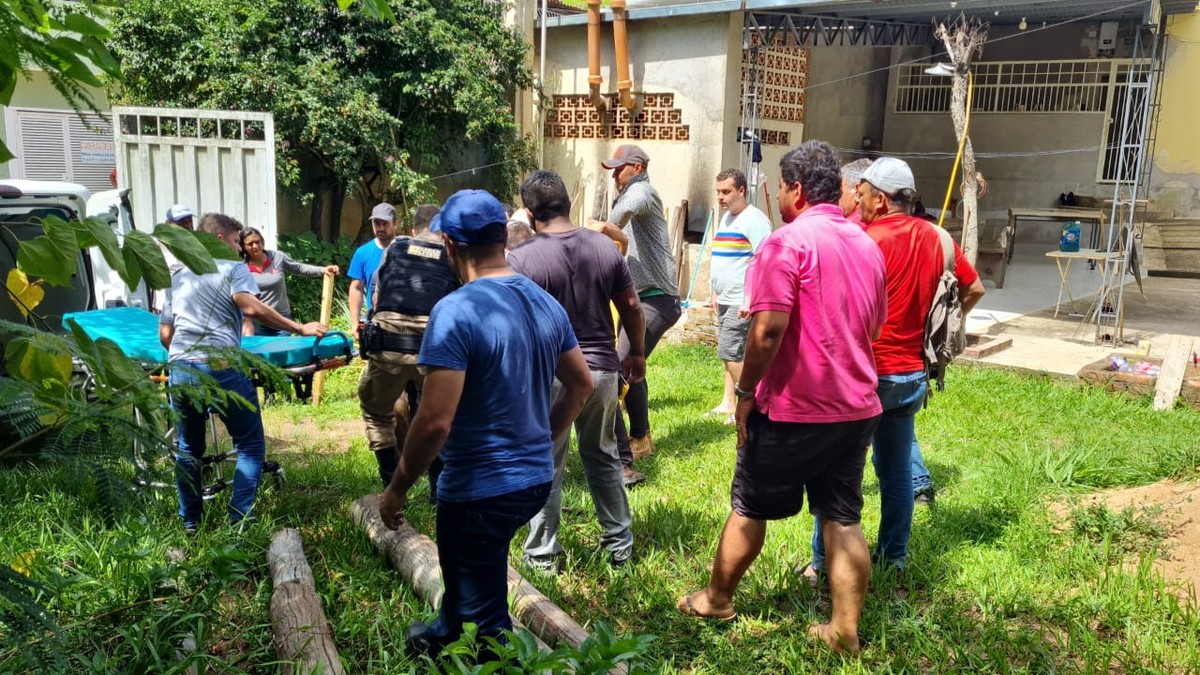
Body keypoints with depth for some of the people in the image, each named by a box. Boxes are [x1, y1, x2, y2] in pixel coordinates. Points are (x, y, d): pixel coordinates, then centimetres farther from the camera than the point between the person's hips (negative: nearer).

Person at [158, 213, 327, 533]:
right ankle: (239, 521, 1)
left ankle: (189, 523, 27)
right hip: (222, 369, -6)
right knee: (250, 446, 7)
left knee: (188, 449, 20)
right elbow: (252, 308, -14)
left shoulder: (178, 275, 23)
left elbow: (165, 333, 20)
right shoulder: (232, 267, 5)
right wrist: (300, 328, -12)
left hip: (179, 371, 6)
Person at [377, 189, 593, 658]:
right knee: (470, 568, 35)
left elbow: (434, 422, -26)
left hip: (482, 488, -9)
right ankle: (443, 637, 60)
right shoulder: (545, 302, 1)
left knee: (486, 620, 12)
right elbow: (581, 385, 11)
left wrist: (397, 489, -11)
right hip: (536, 478, 9)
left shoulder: (456, 312, -22)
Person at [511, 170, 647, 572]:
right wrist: (636, 353, 18)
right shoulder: (605, 247, -1)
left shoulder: (522, 259, -13)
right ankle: (620, 545, 28)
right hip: (602, 369, 4)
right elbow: (631, 306, 5)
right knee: (603, 458, 18)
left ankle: (543, 554, 20)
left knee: (545, 467, 9)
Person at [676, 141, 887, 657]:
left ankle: (717, 598, 29)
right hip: (856, 406, 6)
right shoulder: (867, 246, 9)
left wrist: (745, 391, -12)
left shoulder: (787, 242, -15)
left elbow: (768, 330, -22)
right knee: (843, 519, 11)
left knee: (749, 509, 11)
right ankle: (845, 631, 17)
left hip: (793, 408, -6)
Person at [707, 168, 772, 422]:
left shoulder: (754, 220, -13)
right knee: (729, 353, 13)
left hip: (741, 303, -9)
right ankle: (728, 403, 20)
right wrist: (716, 293, 23)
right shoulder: (726, 219, 16)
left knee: (730, 353, -11)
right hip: (725, 300, 9)